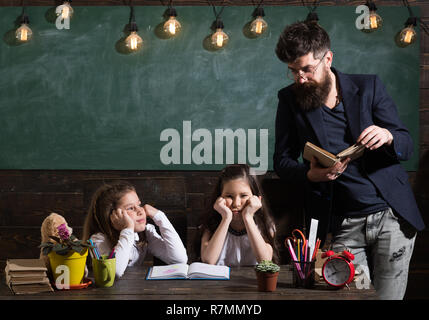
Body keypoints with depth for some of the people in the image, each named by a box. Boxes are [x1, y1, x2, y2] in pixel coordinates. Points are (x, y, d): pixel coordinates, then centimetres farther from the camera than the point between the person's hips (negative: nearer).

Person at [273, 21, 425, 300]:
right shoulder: (290, 99, 4)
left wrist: (388, 137, -22)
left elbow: (406, 146, 2)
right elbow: (282, 160, 6)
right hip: (343, 227, 0)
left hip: (392, 216, 0)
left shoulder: (369, 87, 2)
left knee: (387, 297, 4)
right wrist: (310, 174, -15)